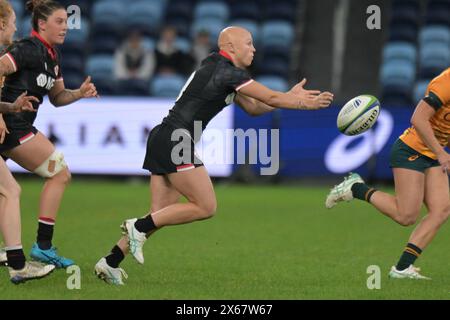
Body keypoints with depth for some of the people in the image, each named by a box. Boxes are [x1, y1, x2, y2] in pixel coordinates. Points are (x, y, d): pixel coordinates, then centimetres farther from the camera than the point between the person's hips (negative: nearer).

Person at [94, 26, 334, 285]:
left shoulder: (223, 71, 19)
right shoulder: (226, 72, -12)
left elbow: (254, 107, 22)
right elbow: (271, 99, -9)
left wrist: (291, 96, 15)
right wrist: (305, 103, 3)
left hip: (162, 140, 10)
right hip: (176, 140, -10)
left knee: (162, 214, 7)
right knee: (205, 207, -7)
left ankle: (110, 263, 4)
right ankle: (139, 227, -8)